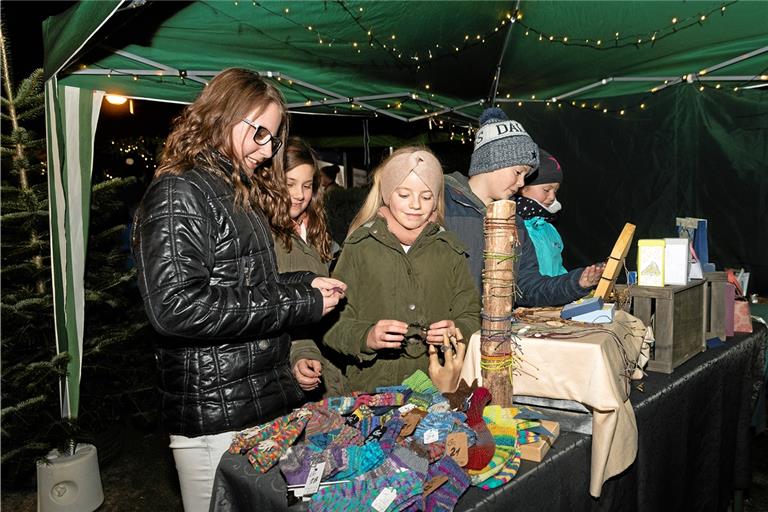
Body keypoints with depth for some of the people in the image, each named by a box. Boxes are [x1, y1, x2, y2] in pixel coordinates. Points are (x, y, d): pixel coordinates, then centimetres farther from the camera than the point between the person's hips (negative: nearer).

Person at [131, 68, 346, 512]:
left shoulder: (241, 195, 16)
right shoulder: (178, 193, -13)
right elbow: (176, 307, -25)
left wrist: (306, 284, 3)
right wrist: (299, 304, -20)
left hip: (268, 406, 9)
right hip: (218, 424, -9)